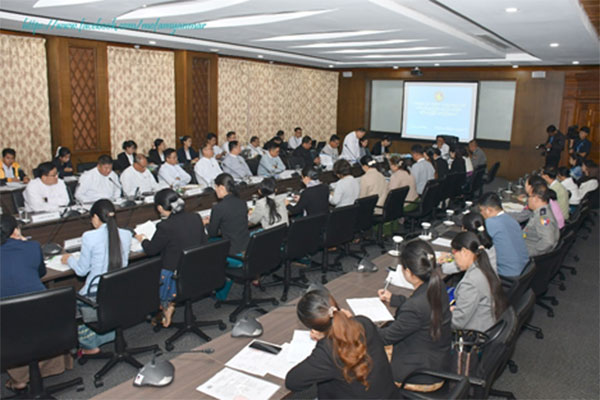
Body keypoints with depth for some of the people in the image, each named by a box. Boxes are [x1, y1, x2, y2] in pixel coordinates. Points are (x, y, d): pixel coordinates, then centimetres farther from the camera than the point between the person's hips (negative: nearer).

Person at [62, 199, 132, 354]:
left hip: (97, 294, -5)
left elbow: (81, 270, -3)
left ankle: (90, 345, 27)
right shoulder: (126, 235, -2)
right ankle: (110, 334, 33)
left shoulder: (89, 237, -15)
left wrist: (69, 259, 18)